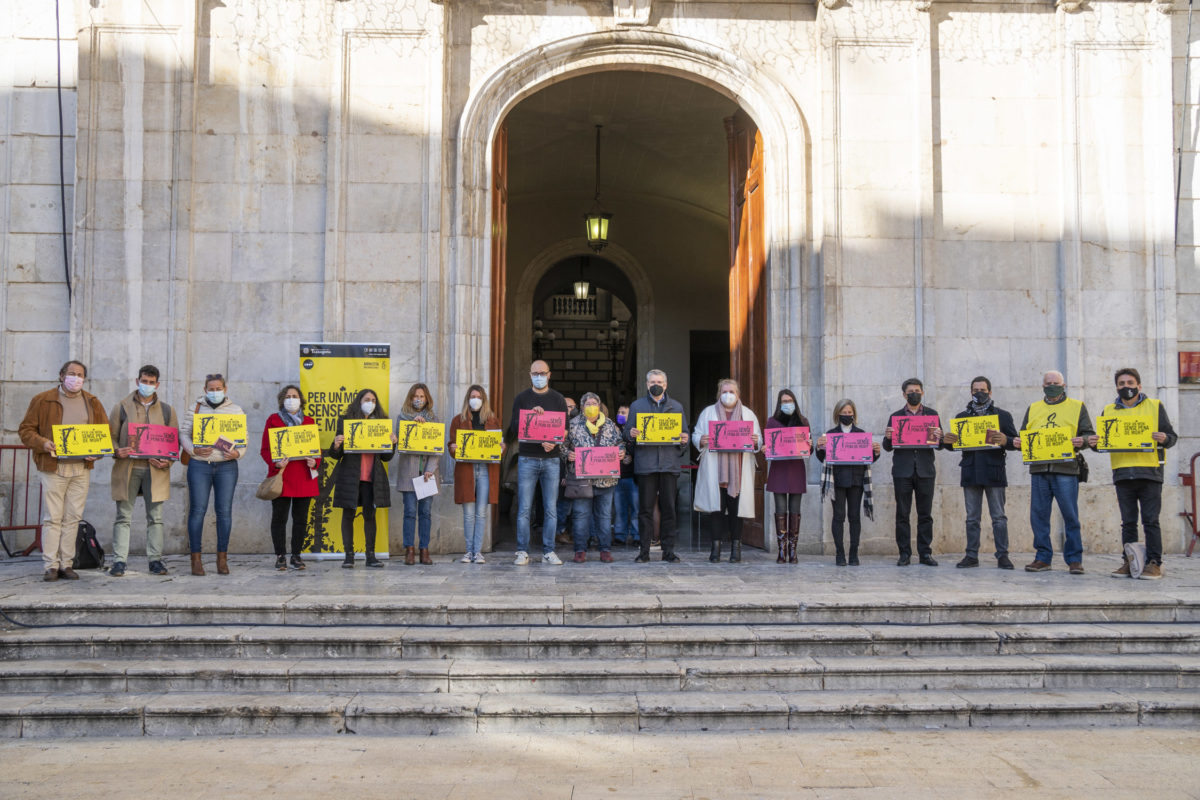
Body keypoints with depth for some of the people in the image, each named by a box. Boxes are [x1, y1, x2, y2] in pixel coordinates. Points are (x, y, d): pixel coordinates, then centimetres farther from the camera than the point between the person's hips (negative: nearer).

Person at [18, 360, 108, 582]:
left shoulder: (92, 402, 12)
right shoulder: (42, 400, 3)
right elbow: (26, 430, 3)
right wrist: (42, 443, -15)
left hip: (81, 469, 3)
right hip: (53, 467, -3)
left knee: (73, 517, 4)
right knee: (53, 517, -4)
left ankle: (66, 564, 9)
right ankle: (50, 566, 0)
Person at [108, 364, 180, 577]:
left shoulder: (167, 411, 12)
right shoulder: (121, 408, 9)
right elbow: (111, 436, 8)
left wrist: (167, 461, -7)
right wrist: (117, 451, -14)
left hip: (155, 470, 1)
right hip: (127, 468, -1)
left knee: (155, 517, 3)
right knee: (123, 516, -1)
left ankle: (155, 560, 8)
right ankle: (119, 561, 2)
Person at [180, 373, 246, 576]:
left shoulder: (235, 410, 11)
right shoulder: (195, 409, 9)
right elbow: (183, 432, 5)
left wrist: (237, 453, -11)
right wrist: (193, 450, -13)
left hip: (227, 466, 1)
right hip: (199, 465, -1)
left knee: (224, 511, 0)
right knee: (197, 510, -3)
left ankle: (222, 559, 8)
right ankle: (195, 559, 2)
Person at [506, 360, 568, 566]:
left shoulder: (558, 400, 10)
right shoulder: (521, 399, 7)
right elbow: (514, 428, -2)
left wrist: (553, 442, -15)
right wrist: (531, 415, -18)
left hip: (551, 459, 1)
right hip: (527, 459, -1)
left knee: (551, 509, 2)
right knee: (524, 508, -2)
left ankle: (548, 552, 8)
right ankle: (522, 552, 4)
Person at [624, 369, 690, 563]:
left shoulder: (676, 406, 15)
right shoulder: (636, 406, 12)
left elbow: (684, 433, 16)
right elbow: (627, 433, 11)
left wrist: (684, 440, -6)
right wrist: (631, 434, -12)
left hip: (670, 464, 1)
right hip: (645, 464, -1)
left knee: (668, 508, 1)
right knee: (645, 508, -1)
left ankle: (669, 550, 8)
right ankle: (644, 550, 6)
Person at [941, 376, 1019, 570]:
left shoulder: (1002, 415, 8)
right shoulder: (962, 416, 15)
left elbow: (1015, 442, 2)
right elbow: (955, 444, 13)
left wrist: (1005, 440, -20)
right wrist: (947, 440, -10)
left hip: (994, 472, -2)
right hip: (970, 472, 2)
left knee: (998, 516, -1)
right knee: (972, 517, 5)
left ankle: (1002, 555, 3)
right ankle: (971, 555, 8)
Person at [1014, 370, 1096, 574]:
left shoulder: (1077, 406, 10)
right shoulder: (1033, 409, 19)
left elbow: (1089, 434, 6)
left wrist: (1082, 440, -16)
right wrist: (1019, 442, -1)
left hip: (1065, 468, -3)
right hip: (1038, 469, 3)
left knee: (1070, 515, -4)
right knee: (1039, 515, 3)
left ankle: (1074, 559, 3)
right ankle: (1043, 557, 10)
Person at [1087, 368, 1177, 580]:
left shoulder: (1155, 406, 7)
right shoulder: (1109, 411, 14)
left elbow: (1172, 437, 7)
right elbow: (1103, 441, 15)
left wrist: (1164, 439, -15)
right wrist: (1093, 443, -7)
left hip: (1149, 473, -3)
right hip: (1122, 473, 3)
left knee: (1150, 521, -3)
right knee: (1128, 522, 6)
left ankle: (1154, 563, 1)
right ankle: (1129, 562, 11)